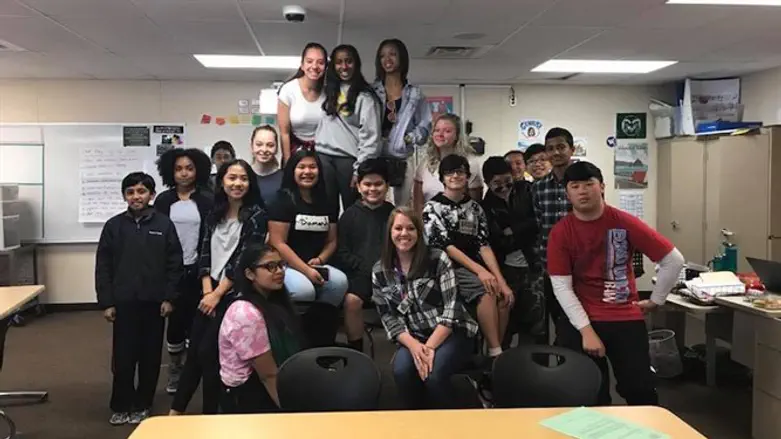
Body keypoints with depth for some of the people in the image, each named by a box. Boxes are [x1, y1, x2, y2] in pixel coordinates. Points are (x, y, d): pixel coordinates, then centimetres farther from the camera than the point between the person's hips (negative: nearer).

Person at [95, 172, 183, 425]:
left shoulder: (164, 225, -1)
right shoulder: (113, 226, 2)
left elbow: (174, 264, -1)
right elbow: (103, 267, 2)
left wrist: (169, 298, -6)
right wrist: (106, 302, -3)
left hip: (154, 301, 0)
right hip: (123, 302, 0)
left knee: (150, 356, 8)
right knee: (123, 356, 4)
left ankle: (142, 405, 21)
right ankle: (121, 405, 19)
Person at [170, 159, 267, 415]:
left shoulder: (257, 215, -8)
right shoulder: (214, 215, 10)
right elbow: (204, 254, 6)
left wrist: (218, 294, -12)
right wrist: (207, 291, -7)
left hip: (235, 294, -5)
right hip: (210, 292, 5)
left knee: (208, 351, -4)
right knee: (194, 350, 5)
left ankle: (210, 415, 12)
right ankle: (175, 412, 14)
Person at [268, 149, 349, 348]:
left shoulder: (325, 203, 13)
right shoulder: (284, 200, -5)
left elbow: (332, 240, 16)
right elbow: (278, 244, -12)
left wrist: (320, 260, -6)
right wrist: (306, 270, -18)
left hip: (316, 266, 5)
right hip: (285, 265, -5)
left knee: (340, 282, -25)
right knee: (305, 289, -36)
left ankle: (320, 342, -8)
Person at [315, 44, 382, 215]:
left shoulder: (365, 97, -2)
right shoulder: (328, 91, 16)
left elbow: (370, 136, -8)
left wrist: (361, 169, -13)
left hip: (349, 159, -5)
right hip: (322, 157, 5)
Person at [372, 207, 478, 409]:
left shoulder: (437, 259, -7)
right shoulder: (380, 272, 2)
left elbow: (452, 307, -12)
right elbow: (388, 317, 0)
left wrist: (430, 346, -21)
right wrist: (413, 345, -17)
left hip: (452, 334, -2)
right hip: (413, 339, 3)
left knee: (433, 375, -30)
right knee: (402, 371, -28)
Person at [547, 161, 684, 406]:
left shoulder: (624, 223, -7)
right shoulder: (560, 232, -5)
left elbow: (674, 260, -1)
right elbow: (561, 287, -8)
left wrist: (655, 301, 5)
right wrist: (586, 329, -16)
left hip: (626, 318, 0)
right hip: (581, 321, 0)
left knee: (641, 390, 1)